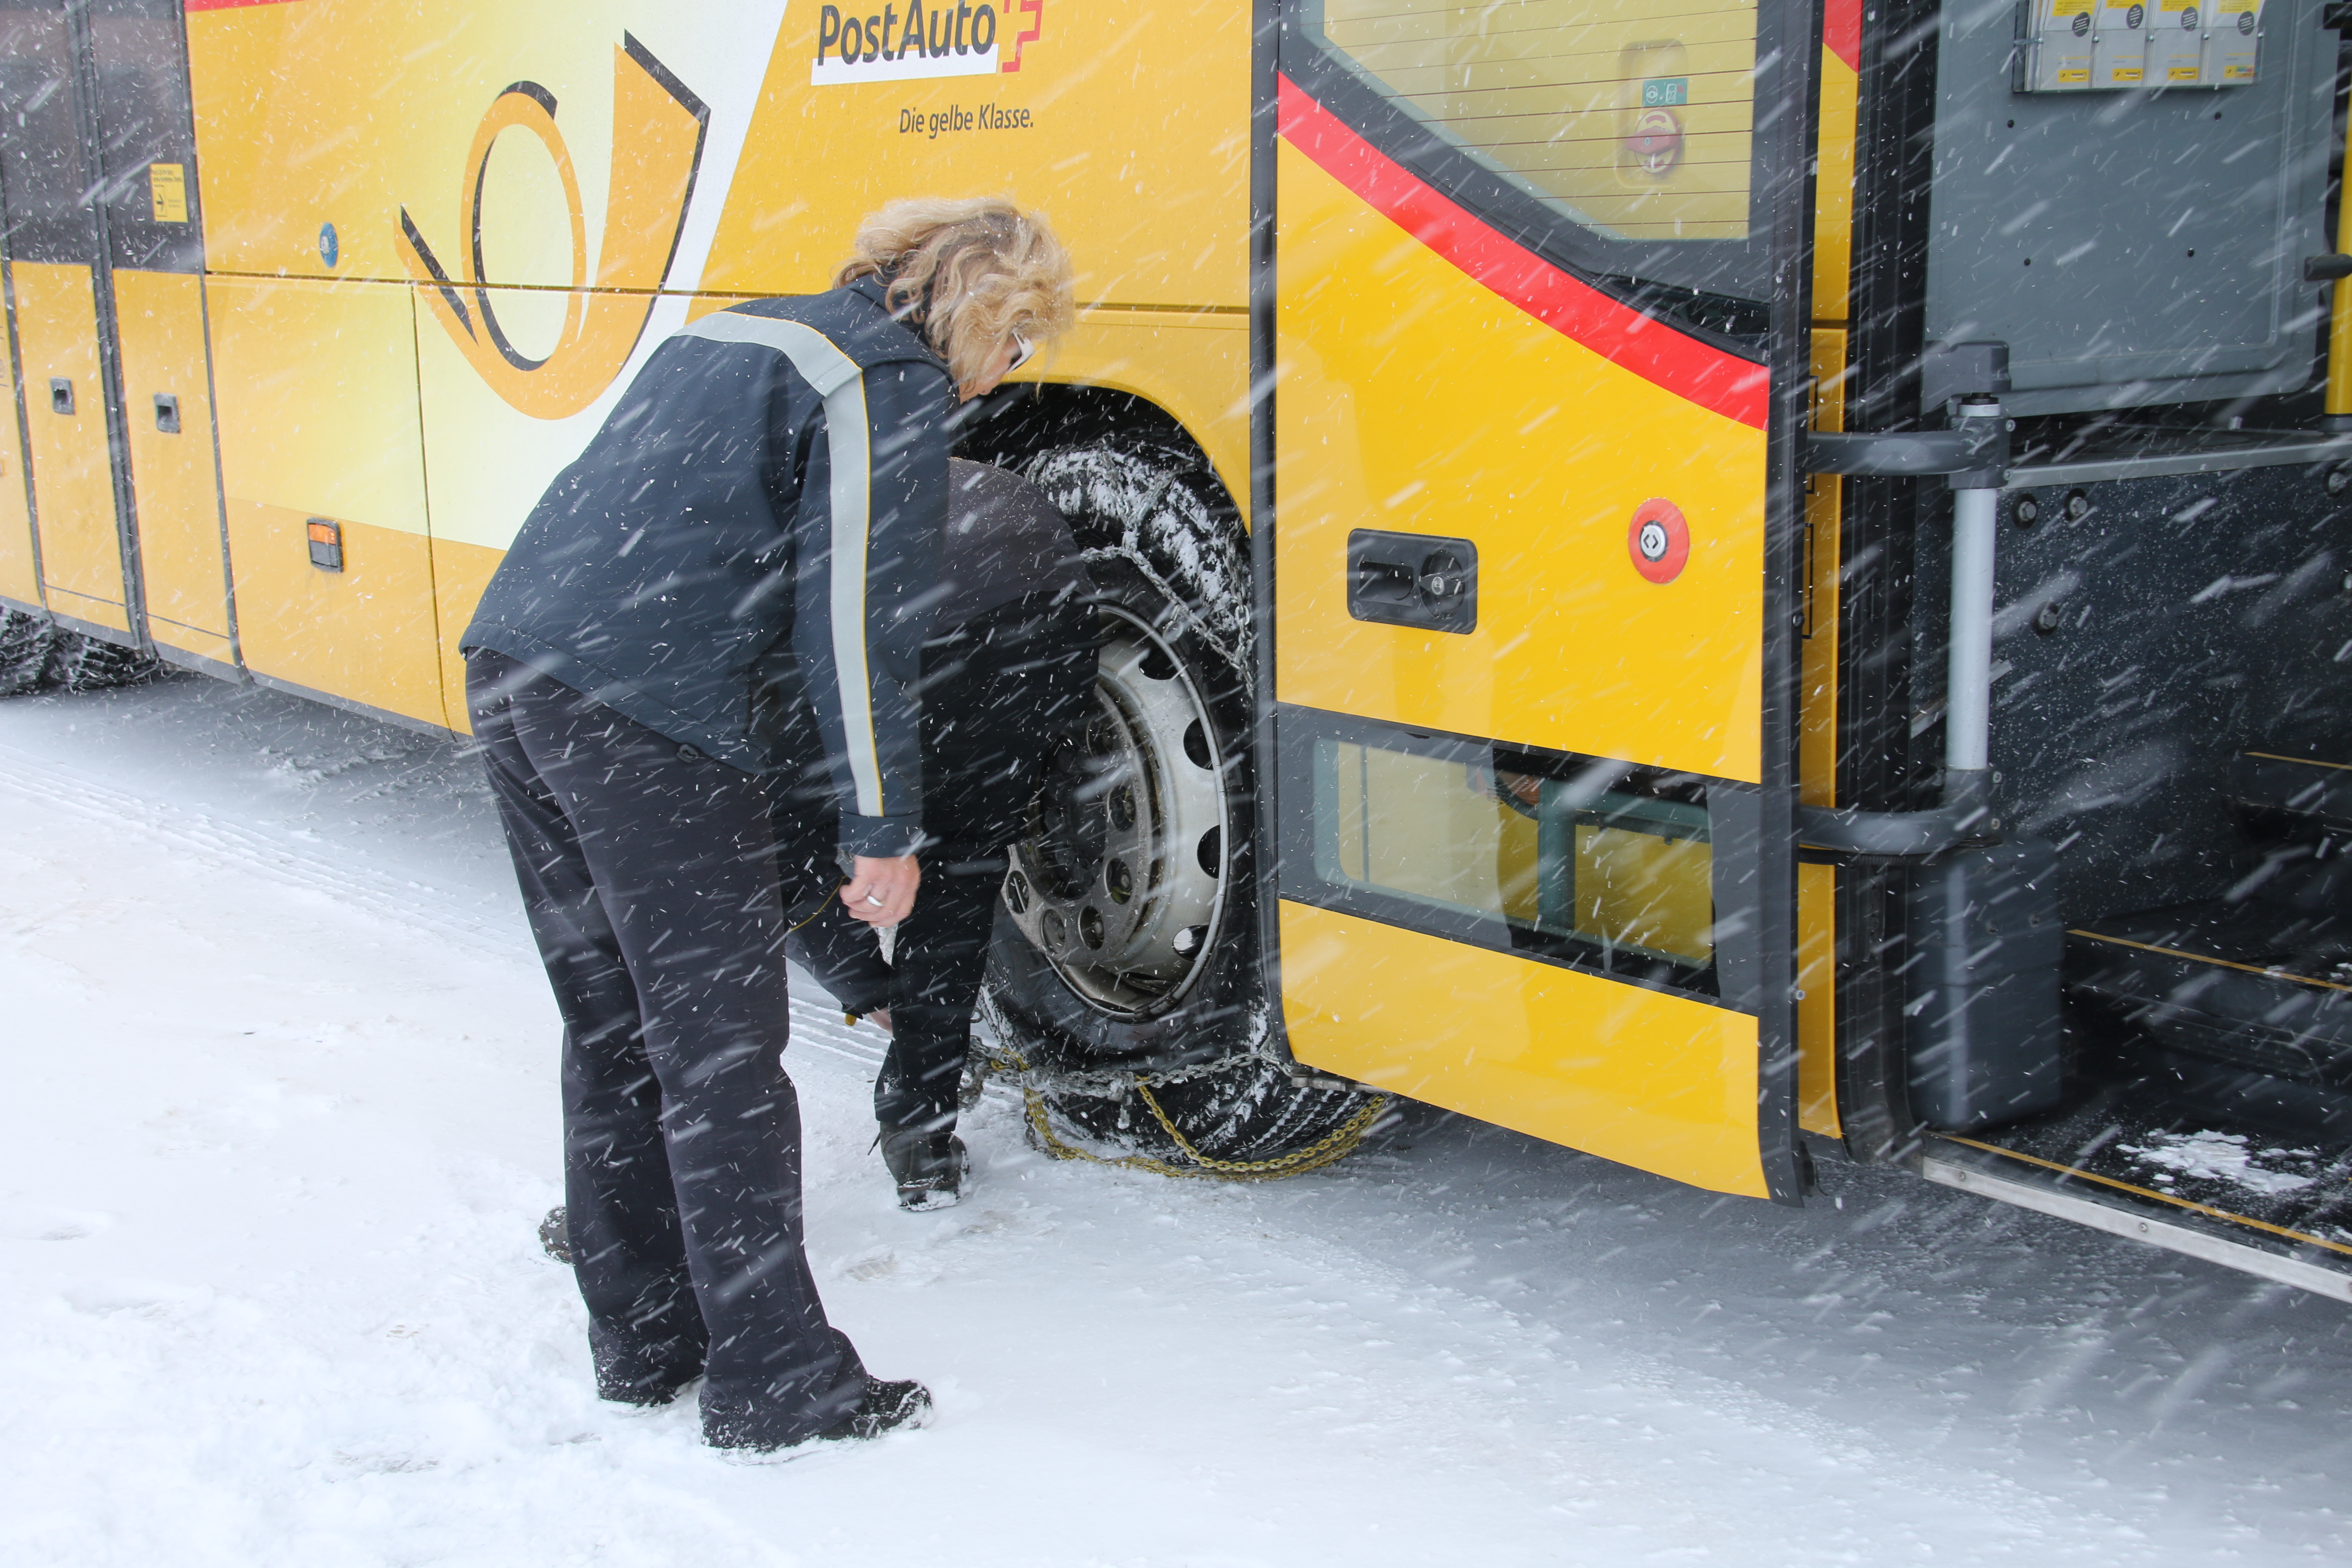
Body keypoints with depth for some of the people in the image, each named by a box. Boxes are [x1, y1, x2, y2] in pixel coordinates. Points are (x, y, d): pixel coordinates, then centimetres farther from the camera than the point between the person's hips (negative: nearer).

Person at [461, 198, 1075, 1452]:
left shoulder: (741, 337, 25)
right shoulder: (896, 384, -2)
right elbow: (860, 617, -11)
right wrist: (882, 830, -7)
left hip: (512, 668, 9)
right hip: (647, 722, -9)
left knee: (612, 1029, 17)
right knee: (719, 1055, -1)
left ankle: (641, 1342, 26)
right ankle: (776, 1385, 7)